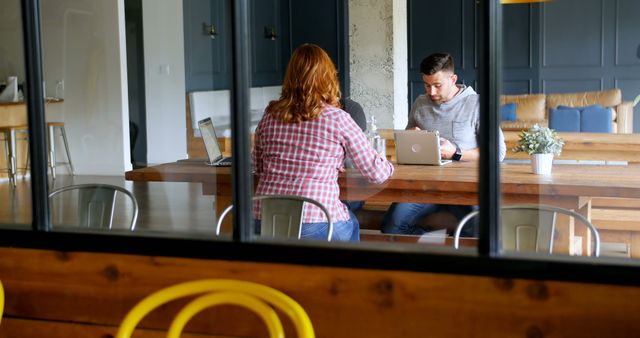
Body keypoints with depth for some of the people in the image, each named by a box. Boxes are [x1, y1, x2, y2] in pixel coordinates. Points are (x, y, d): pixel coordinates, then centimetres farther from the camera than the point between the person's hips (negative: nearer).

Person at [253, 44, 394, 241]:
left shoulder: (270, 114, 6)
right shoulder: (337, 119, -5)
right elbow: (375, 173, 1)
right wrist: (387, 166, 25)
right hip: (314, 227, -4)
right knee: (351, 225, 32)